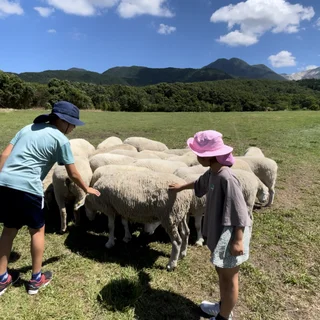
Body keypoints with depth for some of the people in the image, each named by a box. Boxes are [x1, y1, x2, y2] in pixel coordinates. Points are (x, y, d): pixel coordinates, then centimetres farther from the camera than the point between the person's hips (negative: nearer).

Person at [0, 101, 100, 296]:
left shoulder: (28, 128, 17)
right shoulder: (61, 140, -1)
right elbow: (73, 174, 4)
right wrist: (87, 189, 19)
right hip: (27, 187, -6)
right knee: (37, 230, 14)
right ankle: (36, 279, 27)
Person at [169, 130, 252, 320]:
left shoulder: (227, 178, -28)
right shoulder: (212, 173, 0)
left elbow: (239, 212, -25)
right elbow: (200, 184, 23)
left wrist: (238, 240, -23)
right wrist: (181, 187, 38)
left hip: (231, 234, -9)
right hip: (219, 231, 9)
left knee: (229, 277, 12)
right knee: (221, 272, 25)